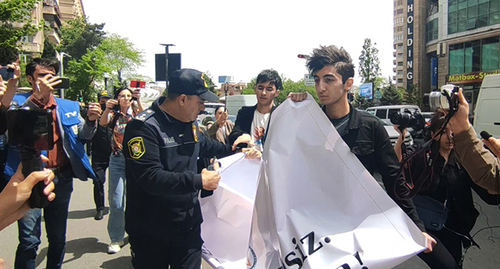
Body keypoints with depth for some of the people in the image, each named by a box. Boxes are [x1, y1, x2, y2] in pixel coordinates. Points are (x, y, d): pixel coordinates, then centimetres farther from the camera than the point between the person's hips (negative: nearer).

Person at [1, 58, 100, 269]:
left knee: (58, 238, 16)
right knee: (29, 240, -4)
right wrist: (36, 96, -29)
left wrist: (90, 120, -17)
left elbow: (83, 135, 4)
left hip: (62, 178, 4)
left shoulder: (68, 106, 9)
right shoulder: (18, 102, -1)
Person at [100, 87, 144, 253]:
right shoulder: (114, 115, 4)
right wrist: (107, 109, -36)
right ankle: (116, 238, 10)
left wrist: (138, 101, -32)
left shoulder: (136, 114, 4)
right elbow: (102, 123, -17)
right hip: (117, 160, 0)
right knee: (116, 202, 0)